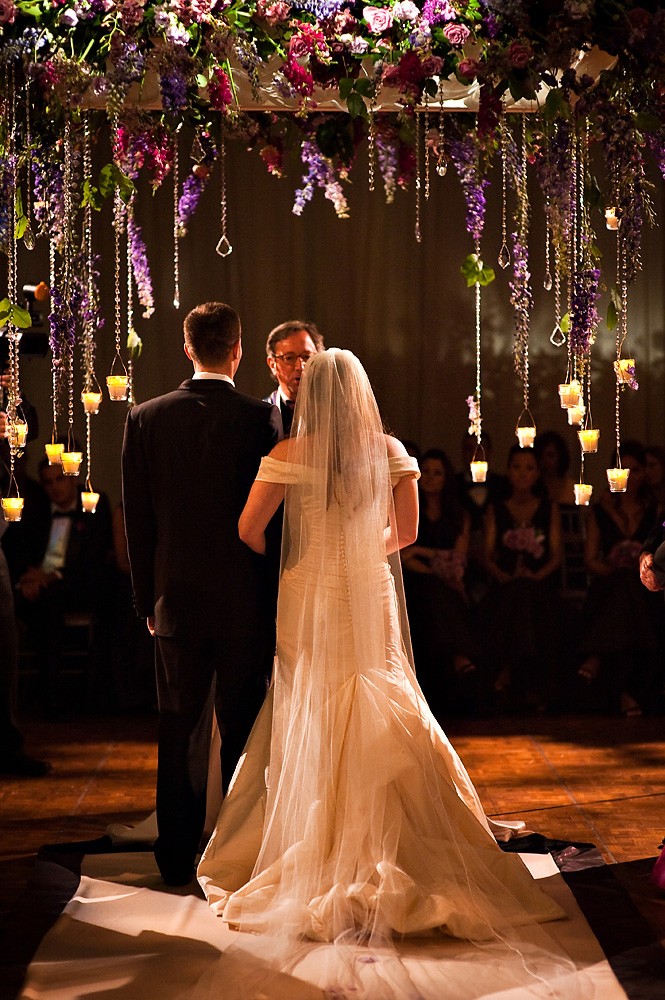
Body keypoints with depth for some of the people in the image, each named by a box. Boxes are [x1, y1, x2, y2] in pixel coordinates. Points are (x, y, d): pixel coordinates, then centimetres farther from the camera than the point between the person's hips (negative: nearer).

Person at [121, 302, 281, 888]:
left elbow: (137, 521, 2)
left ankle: (177, 859, 18)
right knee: (242, 730, 8)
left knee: (179, 732, 11)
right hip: (245, 601, -2)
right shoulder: (262, 418, -10)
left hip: (177, 602, 2)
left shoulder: (145, 420, -2)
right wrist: (278, 600, 4)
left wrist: (148, 600, 11)